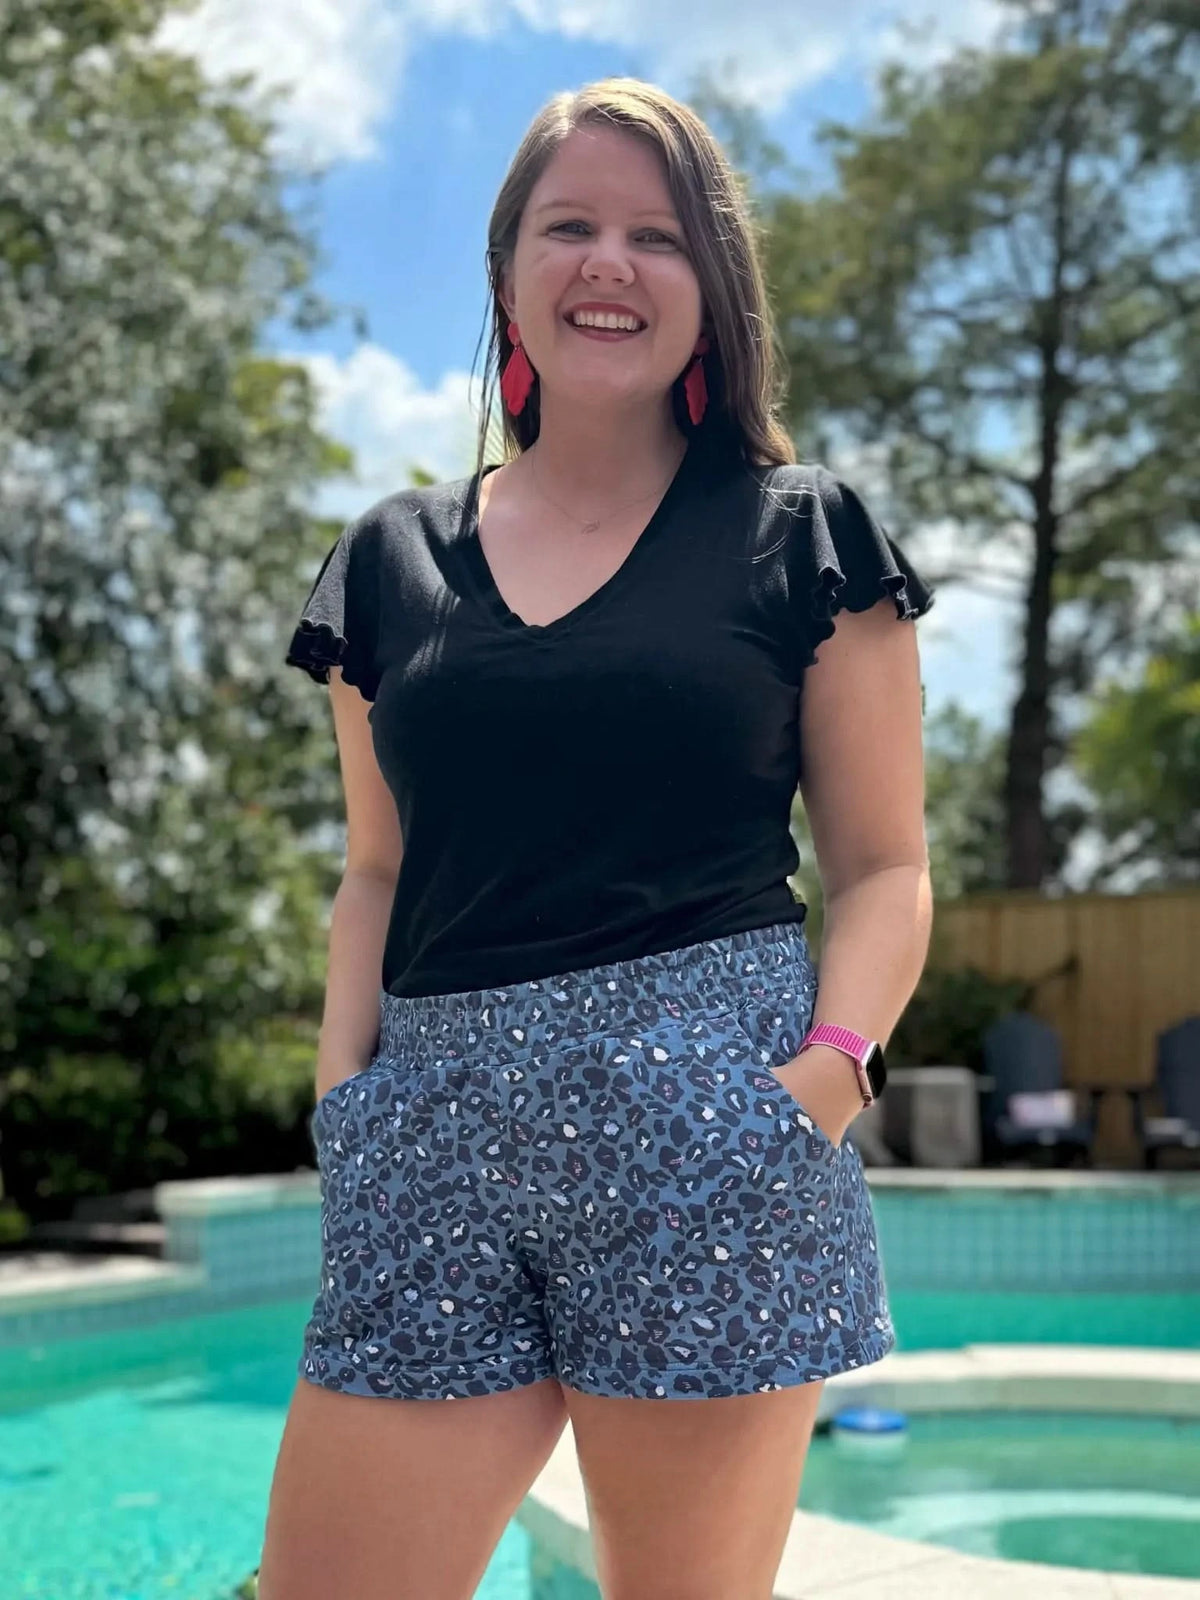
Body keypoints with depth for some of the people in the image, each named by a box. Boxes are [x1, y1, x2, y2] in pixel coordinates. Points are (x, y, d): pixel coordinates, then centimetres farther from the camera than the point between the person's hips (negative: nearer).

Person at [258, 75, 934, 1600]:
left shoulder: (802, 533, 6)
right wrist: (343, 1086, 3)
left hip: (702, 1123, -2)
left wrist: (829, 1069, -12)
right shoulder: (395, 557, 14)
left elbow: (883, 867, 4)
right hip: (434, 1133, 3)